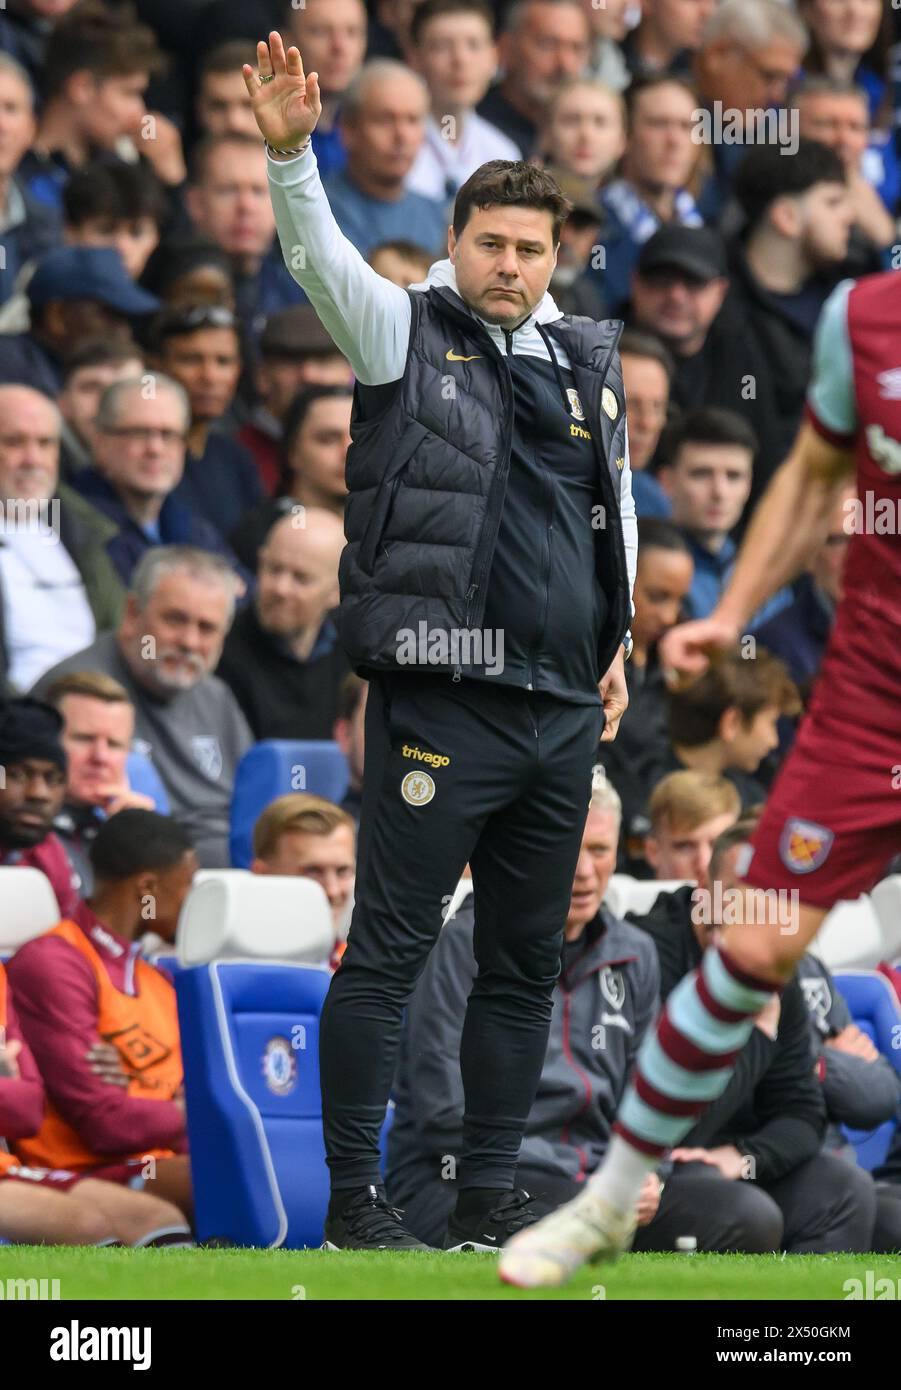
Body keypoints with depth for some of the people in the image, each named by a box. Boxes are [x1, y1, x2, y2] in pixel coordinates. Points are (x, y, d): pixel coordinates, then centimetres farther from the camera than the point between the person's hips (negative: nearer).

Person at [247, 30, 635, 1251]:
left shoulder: (590, 359, 14)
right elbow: (321, 259, -16)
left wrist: (619, 645, 17)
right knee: (388, 953, -5)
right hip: (440, 707, -6)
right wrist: (290, 153, -33)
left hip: (563, 712, 6)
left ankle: (492, 1191, 18)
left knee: (525, 963, 10)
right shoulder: (405, 334, 1)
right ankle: (355, 1198, -1)